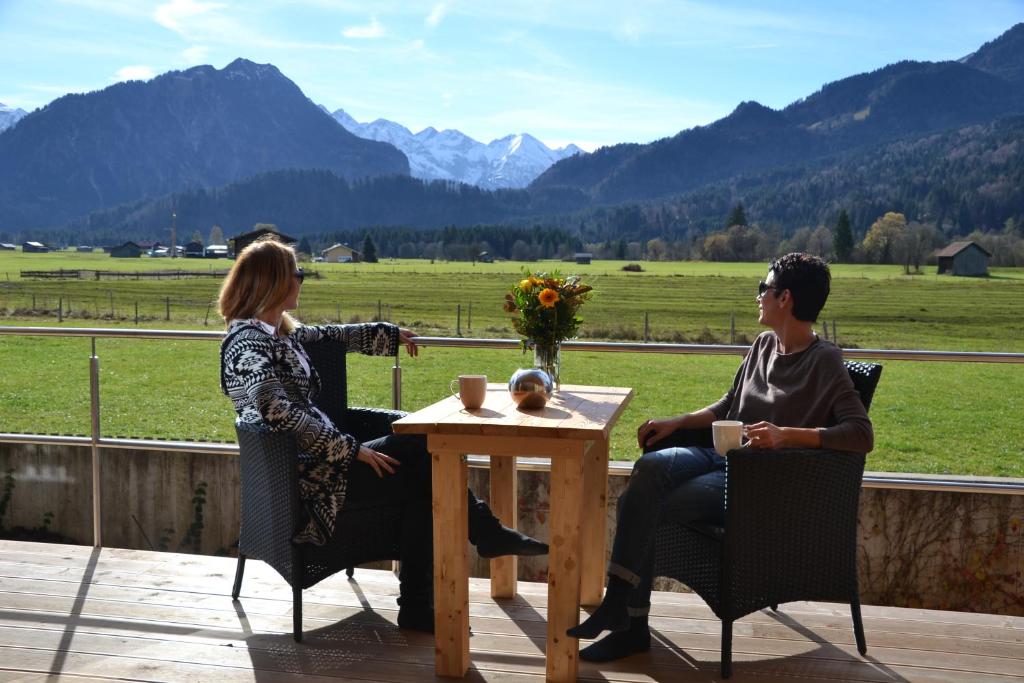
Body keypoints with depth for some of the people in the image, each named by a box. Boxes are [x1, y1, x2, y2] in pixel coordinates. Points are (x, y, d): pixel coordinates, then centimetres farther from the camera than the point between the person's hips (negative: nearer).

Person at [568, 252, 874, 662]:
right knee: (650, 466, -25)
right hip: (723, 457, 7)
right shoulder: (763, 345, 13)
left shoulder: (825, 363, -11)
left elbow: (862, 435, -22)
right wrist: (676, 422, 9)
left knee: (643, 507, -22)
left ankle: (622, 608, -5)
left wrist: (788, 435, -32)